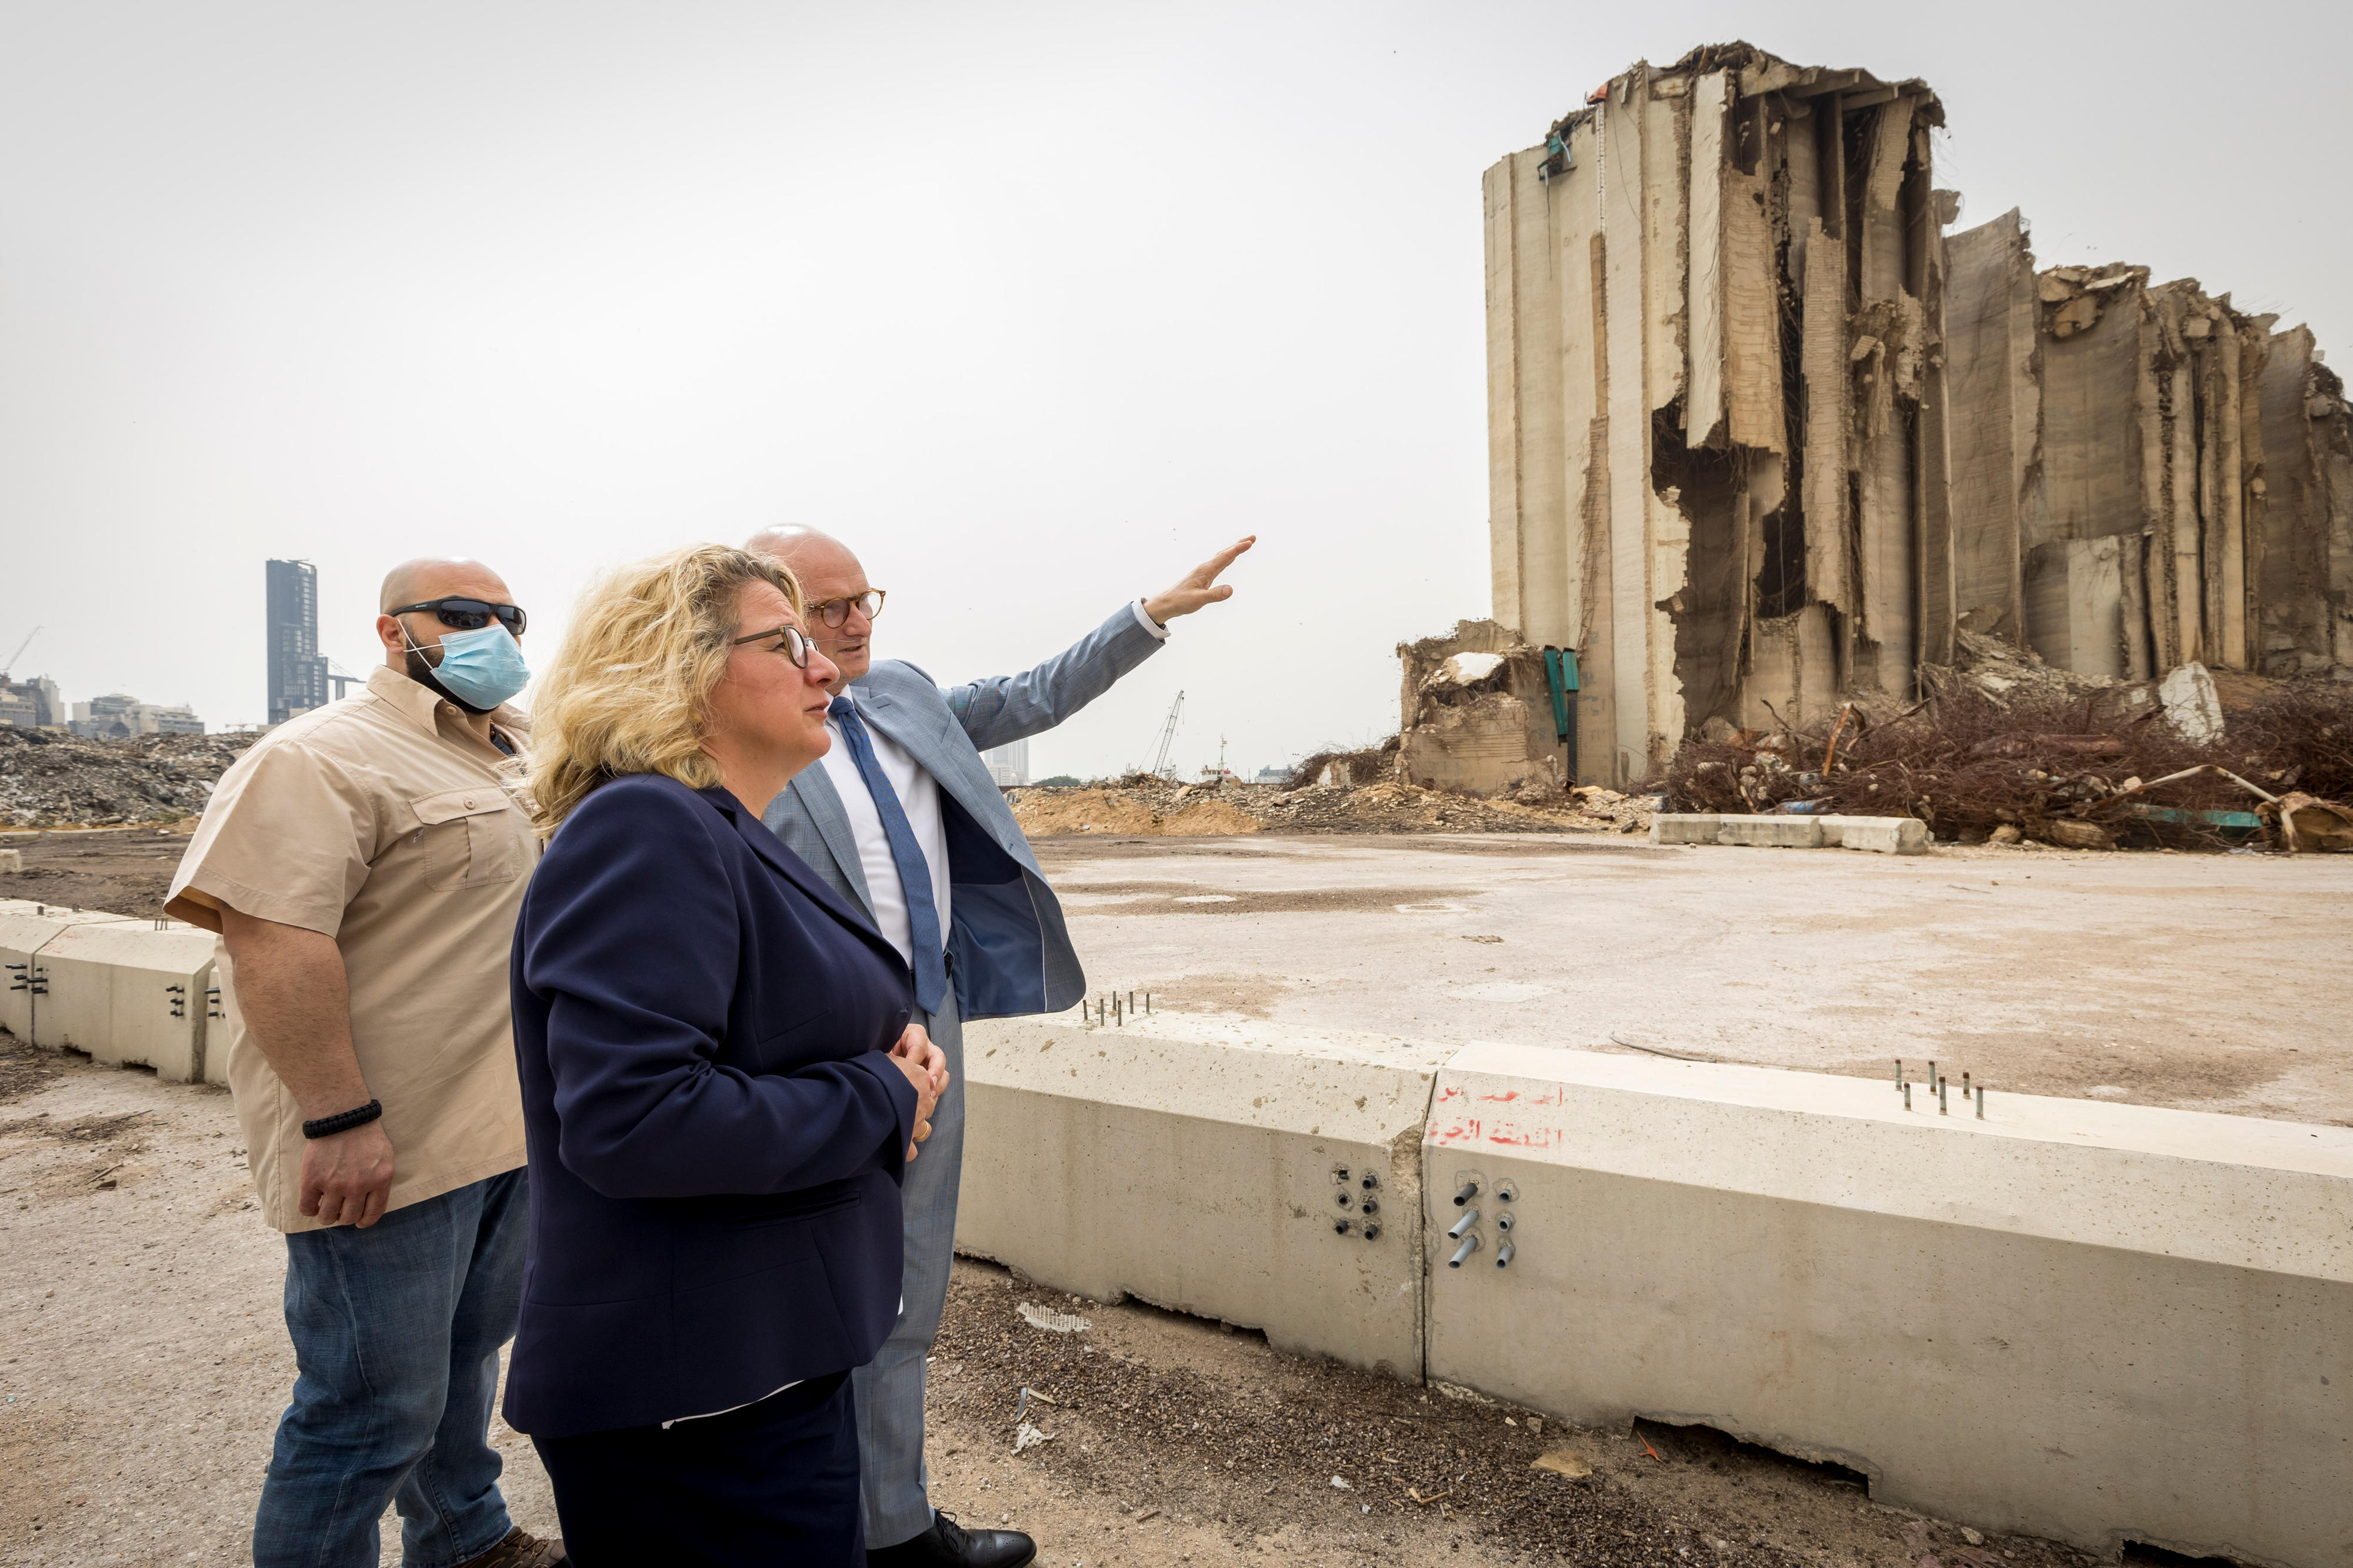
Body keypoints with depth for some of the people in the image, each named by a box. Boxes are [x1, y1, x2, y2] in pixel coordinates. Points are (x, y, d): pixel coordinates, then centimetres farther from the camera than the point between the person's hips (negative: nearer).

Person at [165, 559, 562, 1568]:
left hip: (505, 1128, 9)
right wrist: (339, 1118, -27)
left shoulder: (503, 760, 13)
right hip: (392, 1150, -9)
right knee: (376, 1411, 3)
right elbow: (272, 937, -25)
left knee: (468, 1347, 24)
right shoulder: (327, 756, -15)